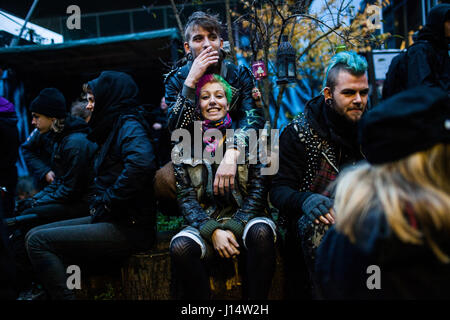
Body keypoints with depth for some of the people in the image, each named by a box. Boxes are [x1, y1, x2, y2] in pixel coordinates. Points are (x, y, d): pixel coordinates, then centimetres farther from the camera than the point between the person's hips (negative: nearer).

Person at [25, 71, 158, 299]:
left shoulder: (130, 126, -11)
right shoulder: (113, 128, 18)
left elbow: (141, 164, -33)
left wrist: (108, 202, -21)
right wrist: (98, 204, 10)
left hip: (129, 229, -10)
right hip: (109, 219, 10)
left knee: (38, 241, -13)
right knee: (33, 235, 7)